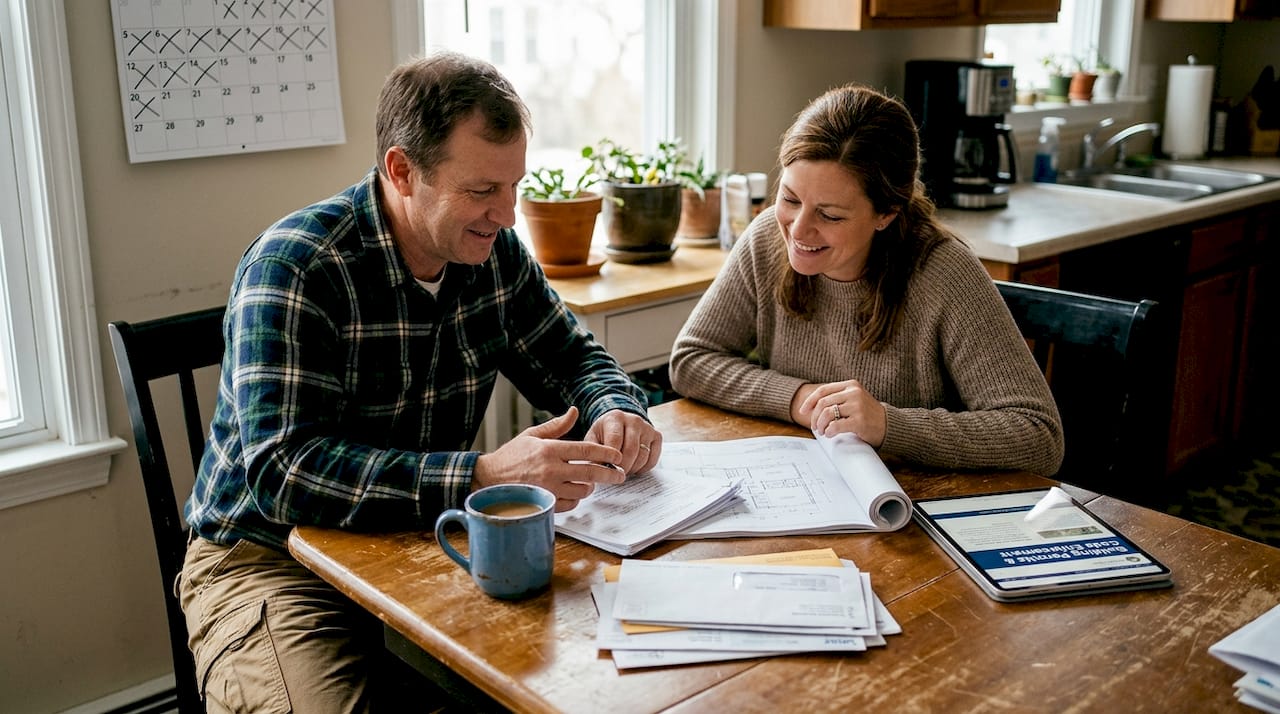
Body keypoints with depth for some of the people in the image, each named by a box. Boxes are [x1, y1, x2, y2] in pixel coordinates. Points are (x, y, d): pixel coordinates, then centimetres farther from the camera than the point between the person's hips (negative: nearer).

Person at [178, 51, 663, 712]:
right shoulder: (294, 268, -20)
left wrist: (615, 411, -14)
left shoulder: (493, 251, 0)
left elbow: (574, 359, 11)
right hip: (272, 562, -5)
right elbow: (283, 471, -29)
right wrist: (482, 478, -39)